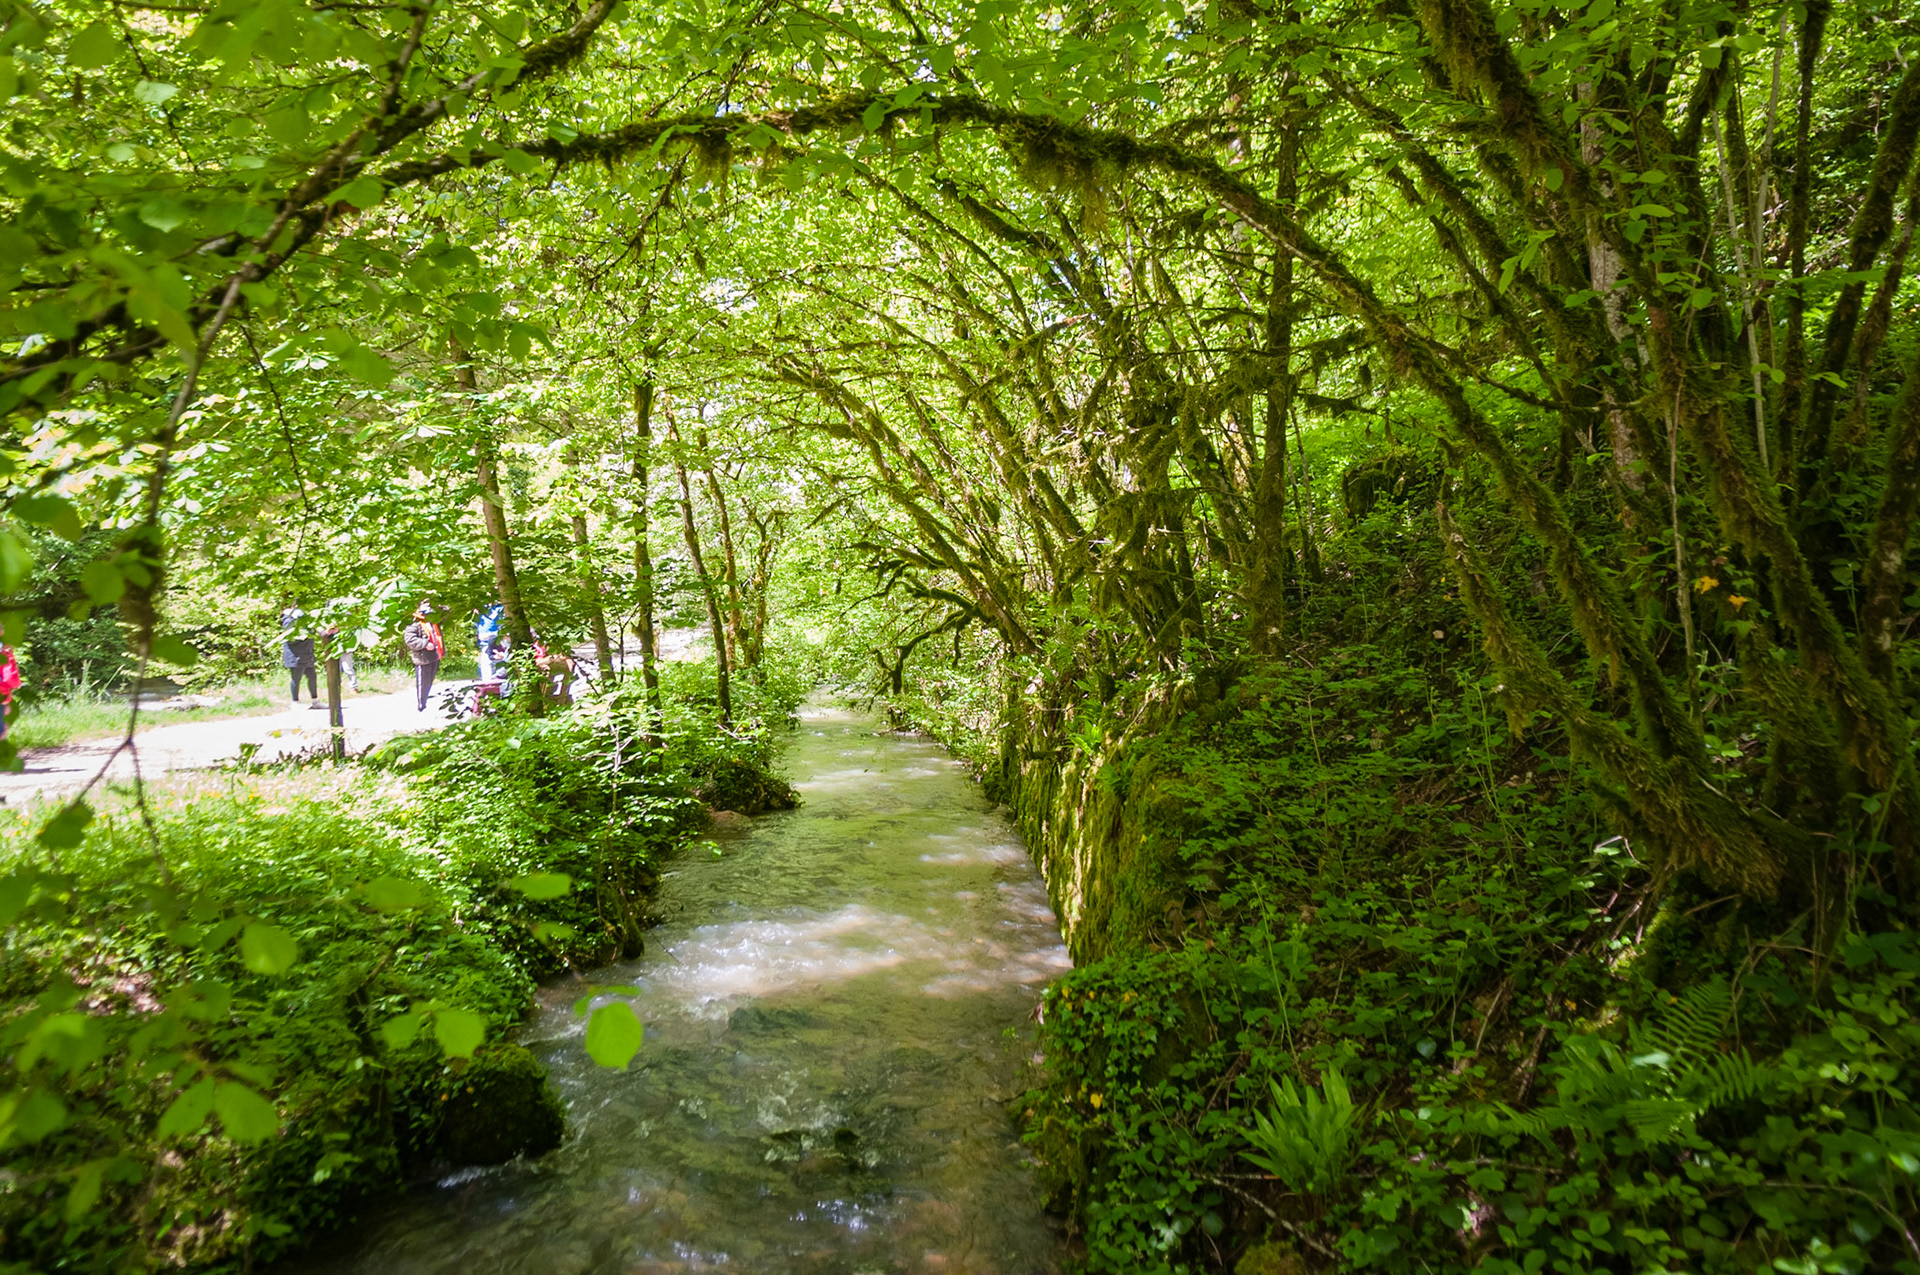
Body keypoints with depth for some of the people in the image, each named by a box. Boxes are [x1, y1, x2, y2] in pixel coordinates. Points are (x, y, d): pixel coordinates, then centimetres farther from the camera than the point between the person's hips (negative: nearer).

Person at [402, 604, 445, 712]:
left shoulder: (434, 623, 13)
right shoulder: (415, 625, -14)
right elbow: (409, 638, -24)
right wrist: (425, 644, -27)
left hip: (434, 658, 8)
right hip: (423, 659, -8)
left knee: (429, 683, 18)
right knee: (422, 684, -2)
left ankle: (423, 704, 32)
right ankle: (420, 707, 9)